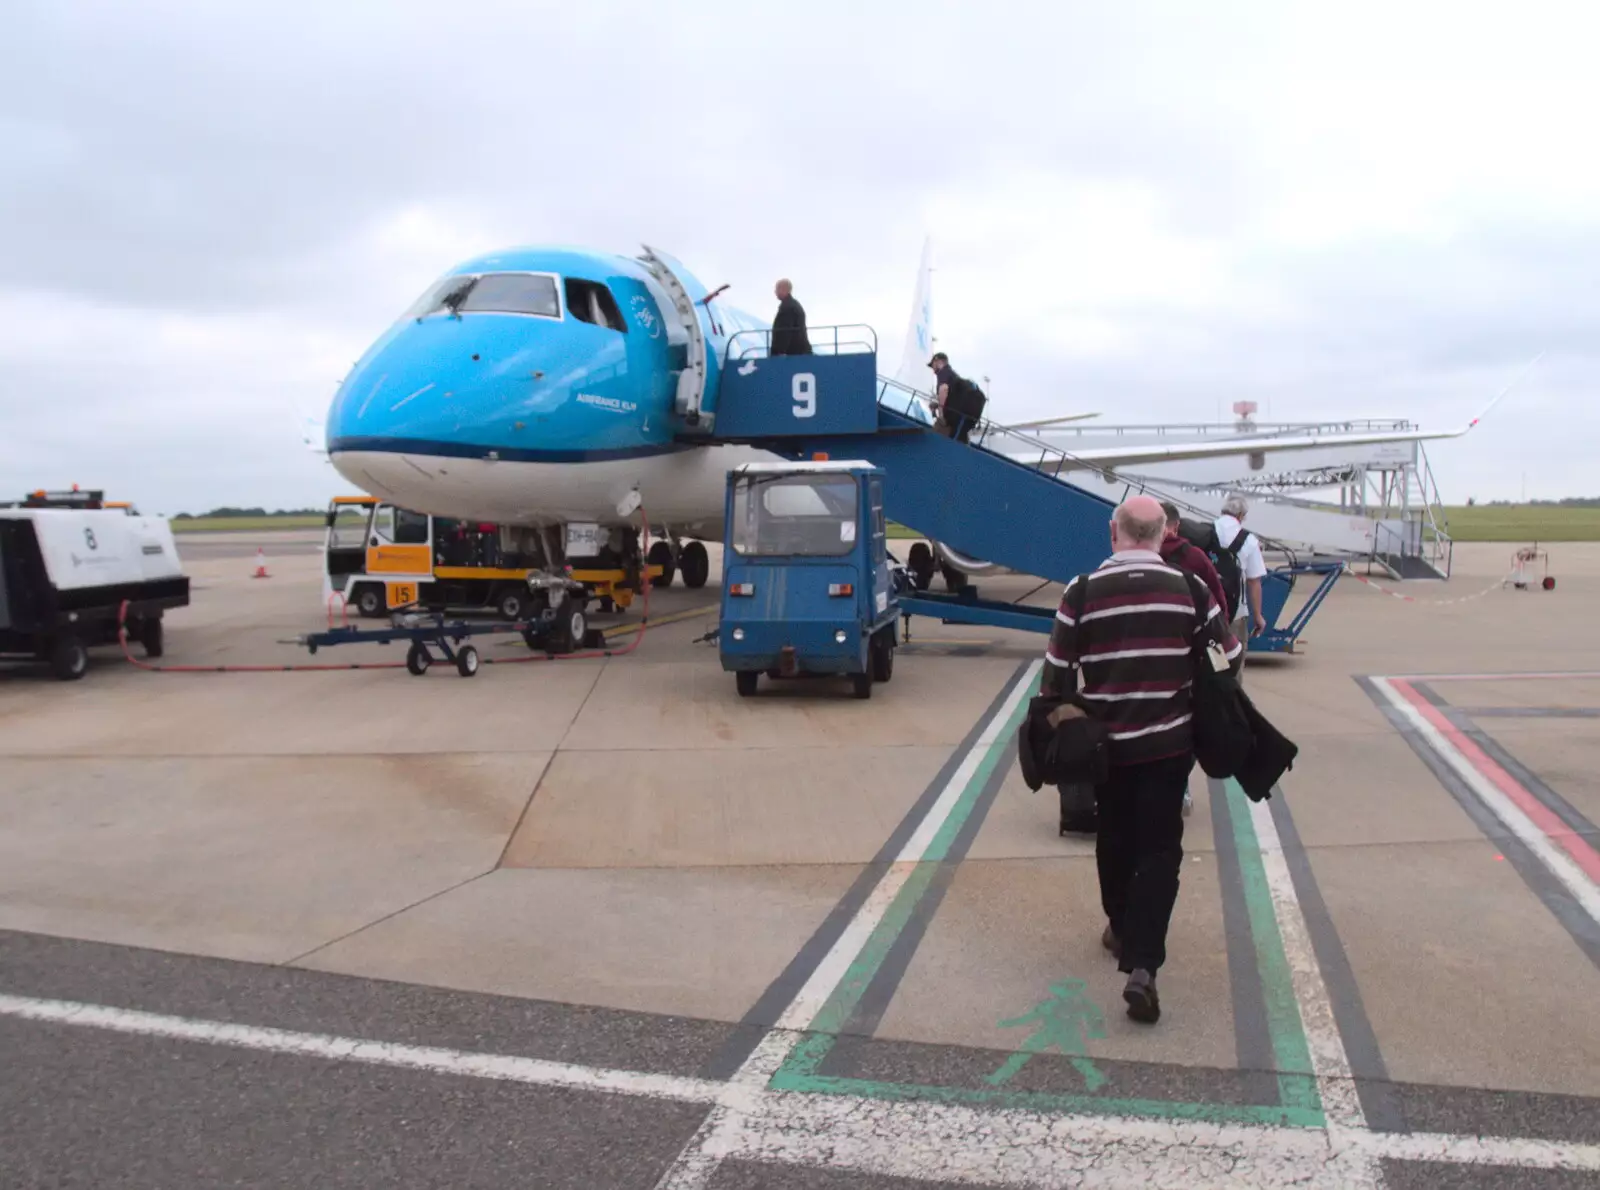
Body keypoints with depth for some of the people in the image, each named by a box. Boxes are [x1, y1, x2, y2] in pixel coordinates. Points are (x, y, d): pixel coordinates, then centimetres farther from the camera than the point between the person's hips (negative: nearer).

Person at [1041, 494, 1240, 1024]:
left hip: (1105, 742, 1)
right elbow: (1230, 658, 3)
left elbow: (1057, 671, -5)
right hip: (1168, 742, 0)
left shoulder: (1083, 591, -7)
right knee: (1159, 849, 3)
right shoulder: (1190, 589, -4)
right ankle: (1142, 966, -8)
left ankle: (1121, 932, 36)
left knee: (1114, 841, 19)